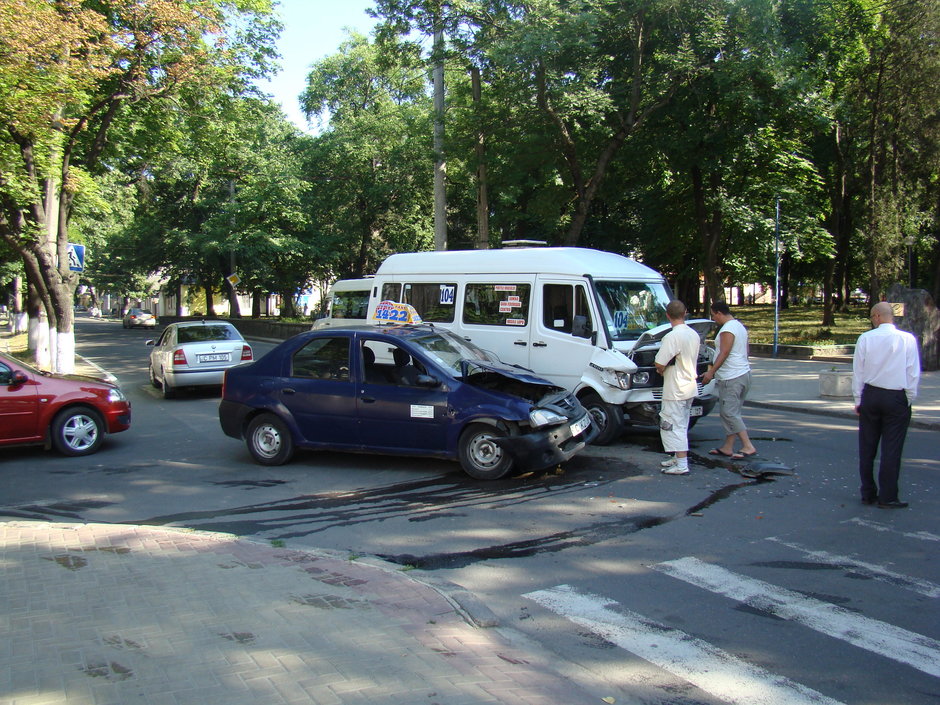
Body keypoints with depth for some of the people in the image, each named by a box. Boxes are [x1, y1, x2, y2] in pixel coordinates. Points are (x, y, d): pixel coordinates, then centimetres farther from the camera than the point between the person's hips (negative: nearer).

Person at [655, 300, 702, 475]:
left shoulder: (672, 337, -21)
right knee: (681, 426, 19)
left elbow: (659, 364, -23)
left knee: (673, 426, -4)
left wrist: (661, 370, 0)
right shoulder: (694, 335, 8)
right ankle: (678, 458, 27)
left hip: (675, 390, -9)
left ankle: (682, 465, -5)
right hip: (690, 387, 9)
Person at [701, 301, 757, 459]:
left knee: (729, 413, -8)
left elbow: (724, 353, -19)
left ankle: (748, 447, -10)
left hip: (731, 378, -11)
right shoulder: (740, 326, 17)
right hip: (744, 373, 11)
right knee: (731, 412, 13)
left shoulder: (727, 329, -14)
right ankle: (727, 447, 17)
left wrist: (711, 372, -15)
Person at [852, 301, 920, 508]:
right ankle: (887, 497, 6)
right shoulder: (908, 339, -8)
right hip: (897, 398, -1)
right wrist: (909, 399, 7)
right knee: (891, 449, 3)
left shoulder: (865, 338, -5)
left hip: (870, 396, 2)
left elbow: (858, 371, 0)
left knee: (867, 448, 11)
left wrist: (858, 400, 8)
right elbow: (913, 373, -4)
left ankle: (868, 494, 18)